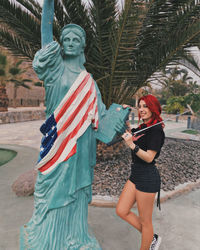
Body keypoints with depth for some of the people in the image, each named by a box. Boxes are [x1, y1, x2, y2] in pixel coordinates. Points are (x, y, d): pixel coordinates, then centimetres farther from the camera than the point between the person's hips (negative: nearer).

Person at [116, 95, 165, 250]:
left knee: (145, 221, 7)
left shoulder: (156, 129, -15)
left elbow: (149, 157, -20)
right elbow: (129, 132, 28)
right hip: (136, 174, 9)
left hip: (147, 177, -9)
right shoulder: (143, 127, 10)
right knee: (121, 211, 12)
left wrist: (132, 145, -32)